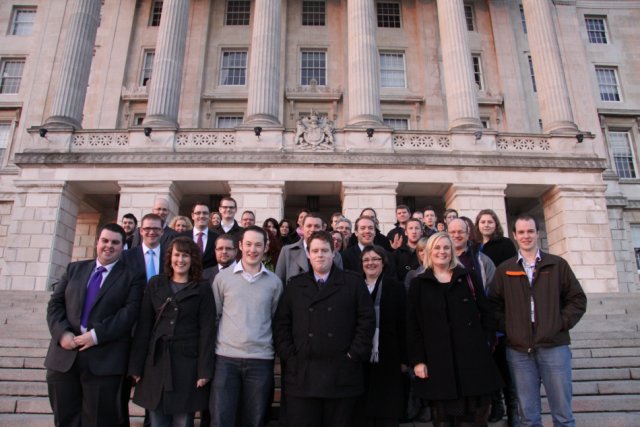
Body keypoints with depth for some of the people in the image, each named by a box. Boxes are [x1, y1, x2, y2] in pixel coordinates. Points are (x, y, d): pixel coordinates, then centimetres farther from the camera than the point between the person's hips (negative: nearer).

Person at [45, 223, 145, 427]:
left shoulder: (132, 276, 3)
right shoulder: (75, 269, 15)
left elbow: (130, 312, -9)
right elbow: (55, 304, 9)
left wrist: (96, 335, -18)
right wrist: (62, 333, -8)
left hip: (104, 360, -3)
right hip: (63, 355, 4)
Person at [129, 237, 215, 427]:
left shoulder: (203, 288, 0)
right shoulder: (155, 284, 8)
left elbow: (207, 331, -4)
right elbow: (143, 326, 6)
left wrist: (204, 370, -10)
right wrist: (136, 366, 2)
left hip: (187, 363, -2)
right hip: (156, 362, 2)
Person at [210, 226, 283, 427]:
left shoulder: (274, 282, 4)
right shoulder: (223, 277, 2)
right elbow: (213, 315, 8)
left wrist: (275, 351, 6)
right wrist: (211, 348, 5)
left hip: (261, 359, 1)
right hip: (226, 358, 0)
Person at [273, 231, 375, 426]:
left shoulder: (353, 282, 4)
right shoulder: (294, 285, 10)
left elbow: (367, 320, 0)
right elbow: (281, 324, 8)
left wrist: (355, 354, -6)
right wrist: (289, 355, -1)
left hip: (342, 375, -1)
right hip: (302, 375, 1)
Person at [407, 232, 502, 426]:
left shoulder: (467, 278, 10)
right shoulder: (418, 284, 6)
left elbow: (486, 312, 10)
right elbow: (412, 326, 2)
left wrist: (486, 342, -1)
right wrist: (417, 360, -4)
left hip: (473, 357, 1)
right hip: (438, 361, -1)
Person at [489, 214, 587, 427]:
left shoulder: (557, 264, 5)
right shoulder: (504, 269, 7)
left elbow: (577, 299, 6)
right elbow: (494, 304, 7)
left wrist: (561, 324, -4)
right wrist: (507, 328, -4)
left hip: (554, 346, -1)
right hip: (518, 350, 1)